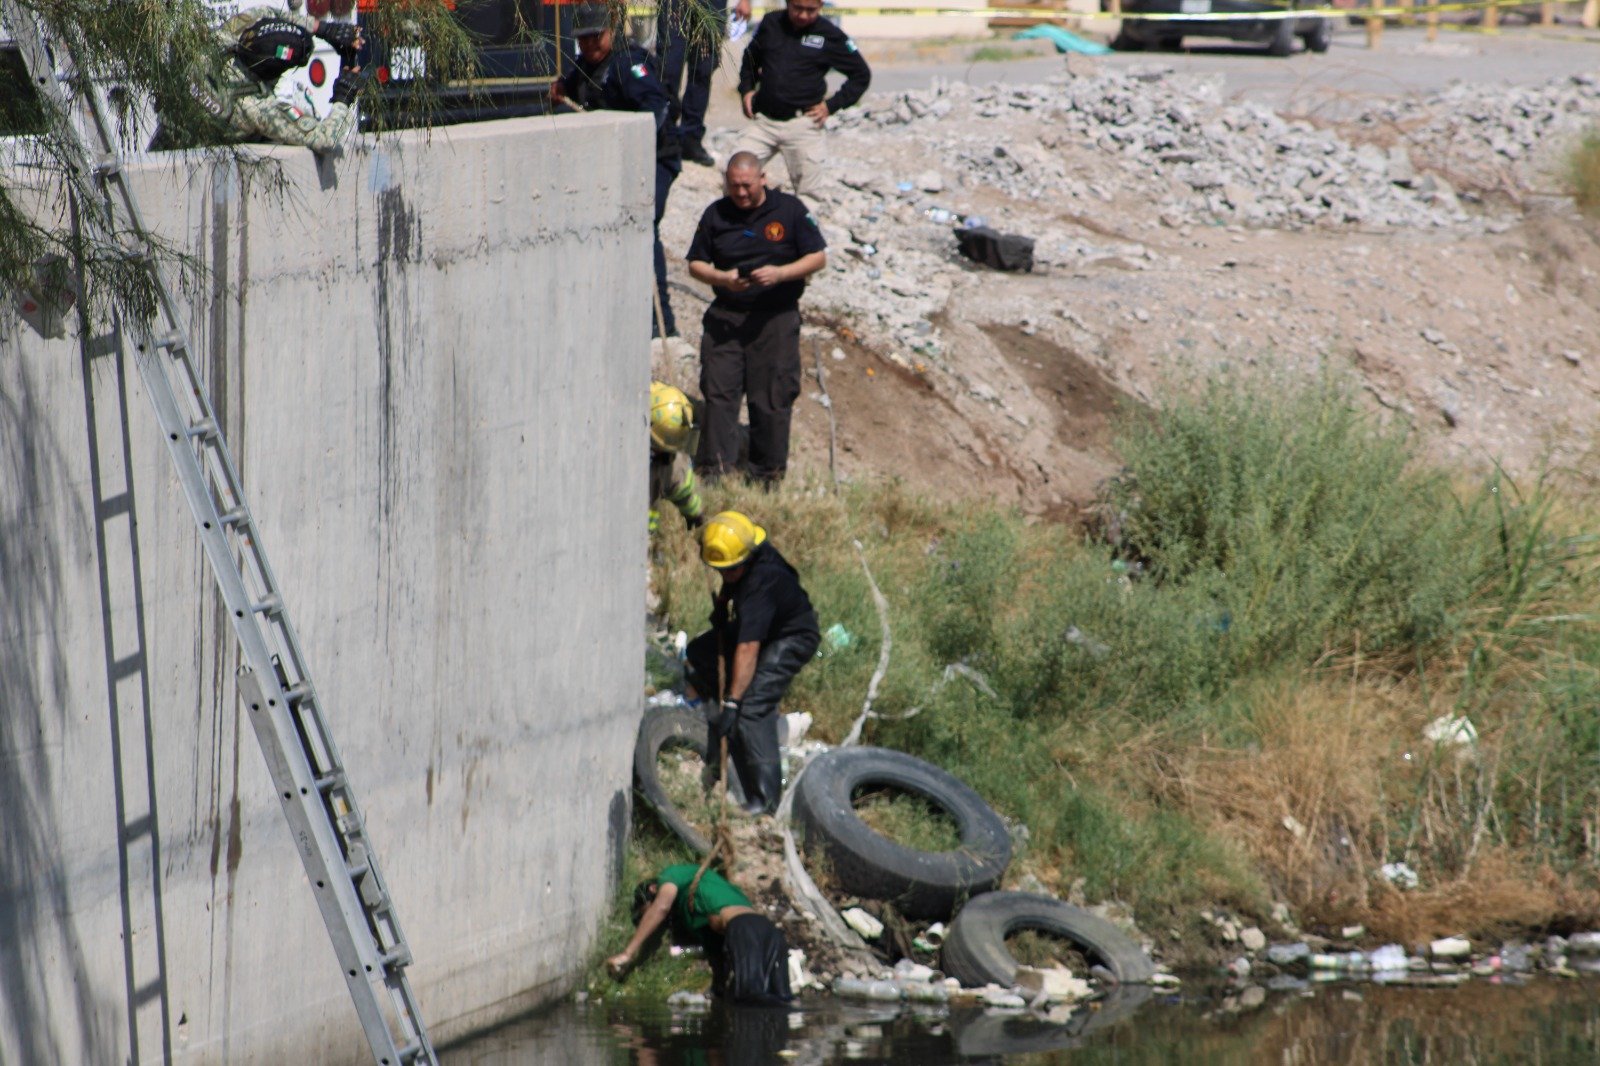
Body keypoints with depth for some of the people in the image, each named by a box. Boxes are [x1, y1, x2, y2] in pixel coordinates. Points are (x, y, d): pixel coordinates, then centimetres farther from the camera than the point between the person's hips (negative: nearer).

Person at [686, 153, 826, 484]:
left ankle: (769, 475, 8)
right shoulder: (716, 215, 7)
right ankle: (714, 470, -3)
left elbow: (818, 258, 0)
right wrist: (722, 279, -12)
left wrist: (780, 274, -16)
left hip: (776, 318, -2)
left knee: (772, 399, -1)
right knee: (718, 394, -5)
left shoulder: (790, 210, 0)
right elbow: (696, 264, 10)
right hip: (724, 318, 2)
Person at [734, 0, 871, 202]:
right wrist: (746, 90, 8)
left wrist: (831, 105, -3)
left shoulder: (829, 35, -3)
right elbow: (750, 58, 24)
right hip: (763, 120, 3)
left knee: (807, 193, 0)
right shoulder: (771, 24, 5)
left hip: (802, 124, -3)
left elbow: (861, 75, 5)